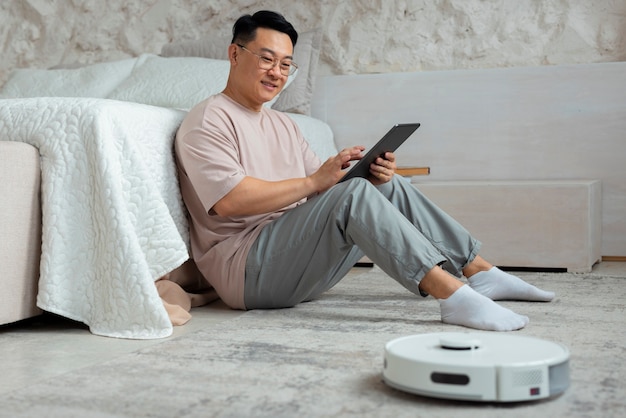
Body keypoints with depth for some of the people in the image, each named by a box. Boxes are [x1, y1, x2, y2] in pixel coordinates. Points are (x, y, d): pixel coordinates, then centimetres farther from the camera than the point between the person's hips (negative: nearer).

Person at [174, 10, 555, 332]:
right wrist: (313, 182, -18)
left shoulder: (282, 125, 22)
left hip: (296, 259, 9)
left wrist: (371, 175, -6)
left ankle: (480, 272, 1)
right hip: (246, 268, -8)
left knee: (389, 187, 3)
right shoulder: (209, 120, -5)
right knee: (353, 194, -27)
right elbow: (229, 201, -21)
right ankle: (452, 294, -35)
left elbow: (322, 185, 14)